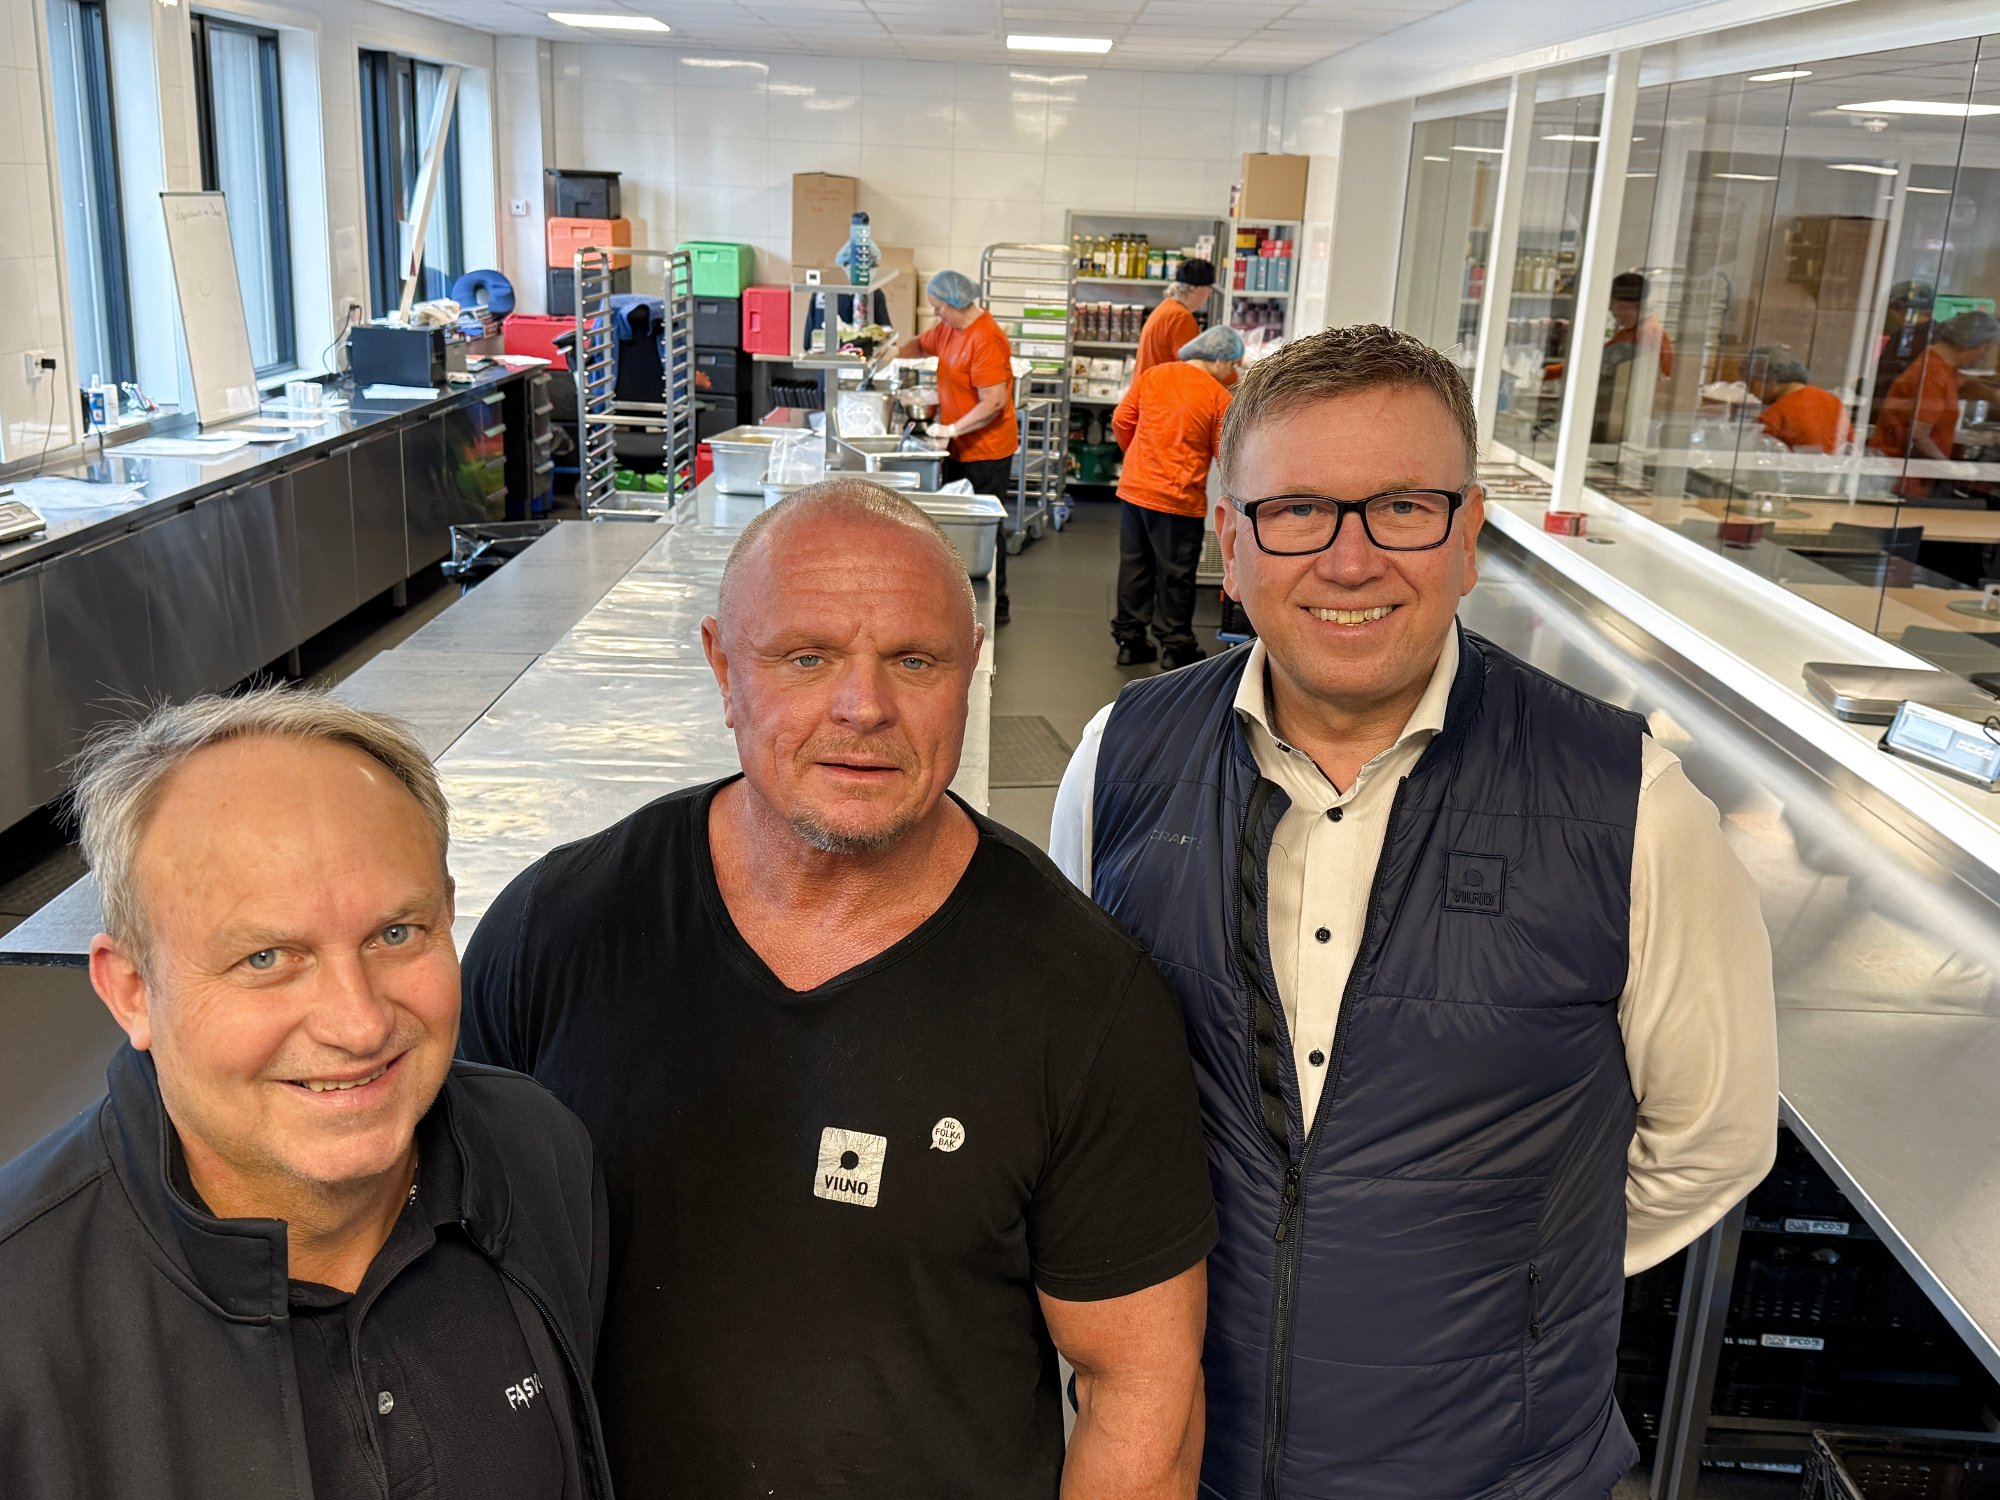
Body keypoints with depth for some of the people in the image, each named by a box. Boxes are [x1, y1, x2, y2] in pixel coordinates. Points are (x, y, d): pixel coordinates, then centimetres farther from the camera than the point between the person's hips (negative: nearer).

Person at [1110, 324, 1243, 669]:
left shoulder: (1152, 376, 2)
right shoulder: (1219, 397, -11)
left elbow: (1121, 421, 7)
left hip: (1134, 488, 5)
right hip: (1179, 498, -5)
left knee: (1134, 566, 14)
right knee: (1174, 575, 7)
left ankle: (1129, 640, 22)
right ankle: (1174, 646, 16)